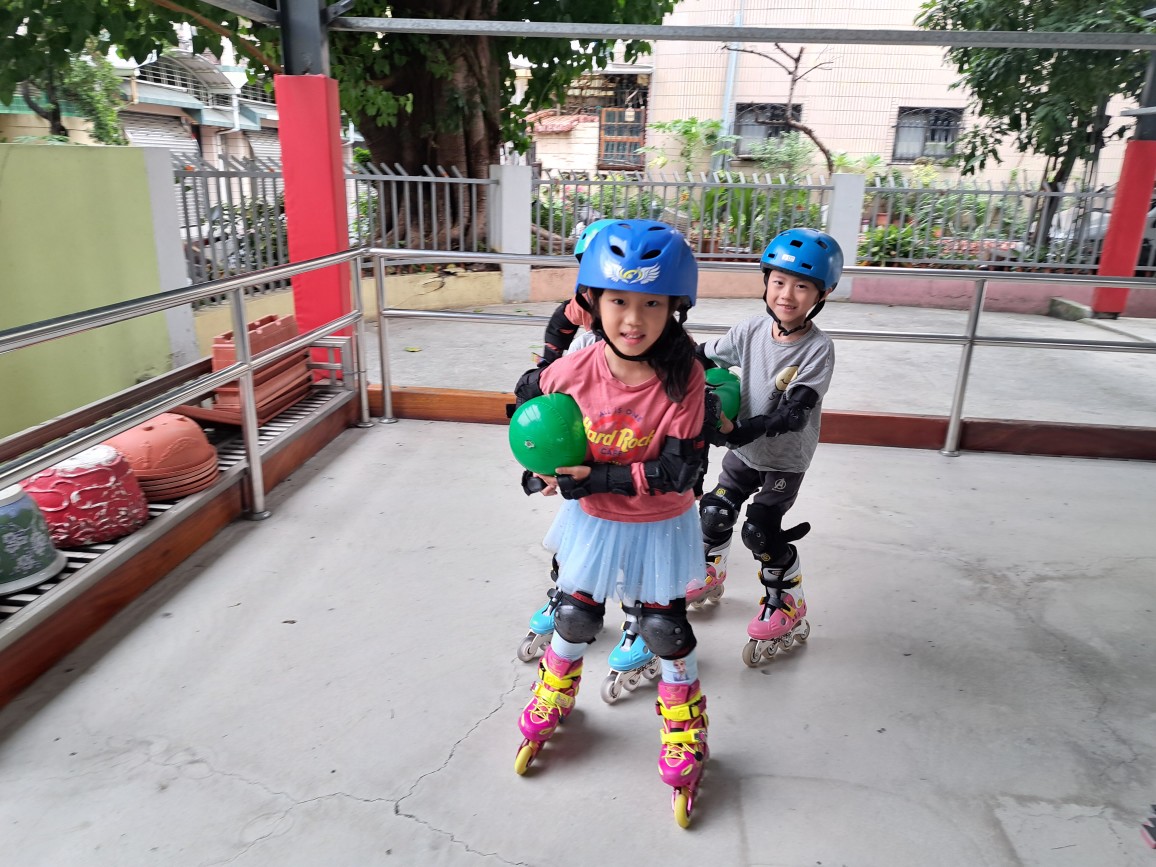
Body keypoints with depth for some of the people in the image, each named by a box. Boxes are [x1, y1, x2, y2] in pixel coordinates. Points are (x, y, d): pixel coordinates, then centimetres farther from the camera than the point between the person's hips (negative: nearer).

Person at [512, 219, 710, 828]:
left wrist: (592, 477, -28)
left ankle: (684, 743, 37)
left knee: (666, 629, 10)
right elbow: (530, 396, 4)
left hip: (660, 525, -2)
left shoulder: (683, 378, -26)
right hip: (592, 520, 2)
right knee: (575, 618, 18)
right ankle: (549, 707, 49)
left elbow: (677, 471, -27)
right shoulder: (574, 370, -20)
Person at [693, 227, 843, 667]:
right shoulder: (751, 330, -9)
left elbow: (796, 412, -30)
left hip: (786, 458, -5)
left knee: (760, 529, -8)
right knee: (714, 510, 8)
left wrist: (751, 428, -40)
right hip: (744, 449, 5)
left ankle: (789, 610, 15)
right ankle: (709, 574, 38)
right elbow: (705, 357, 4)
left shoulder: (818, 349, -21)